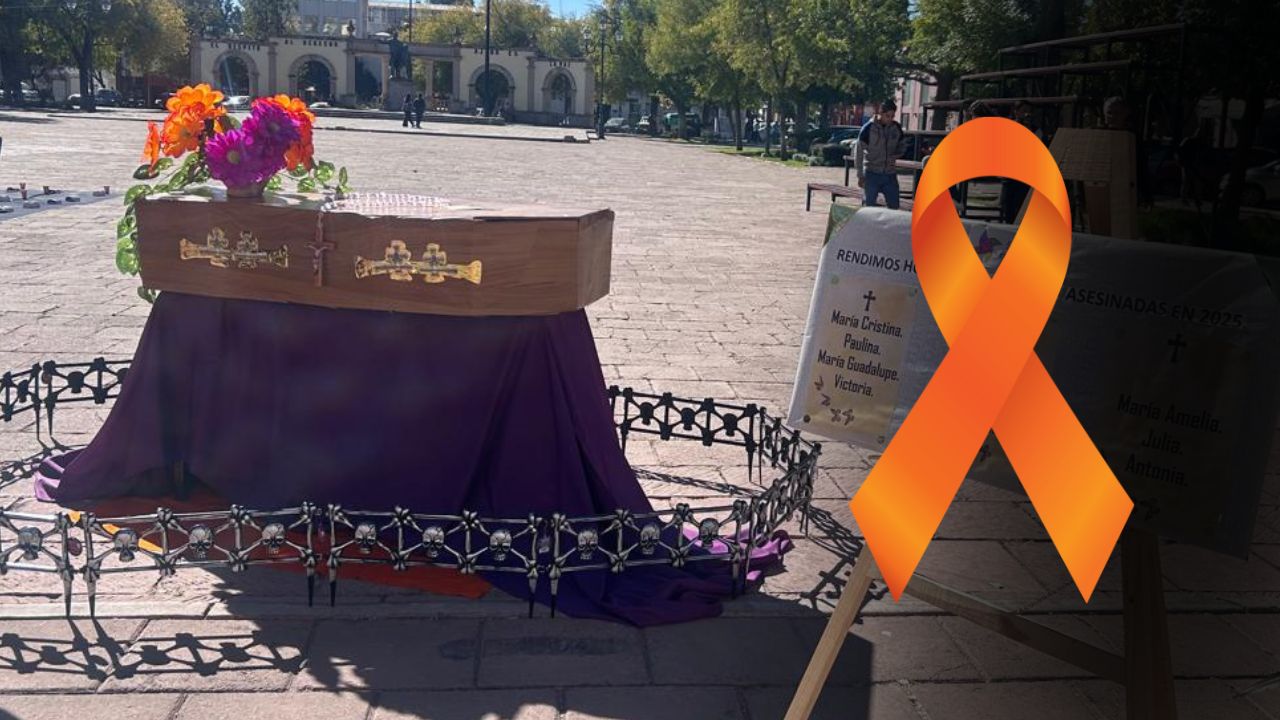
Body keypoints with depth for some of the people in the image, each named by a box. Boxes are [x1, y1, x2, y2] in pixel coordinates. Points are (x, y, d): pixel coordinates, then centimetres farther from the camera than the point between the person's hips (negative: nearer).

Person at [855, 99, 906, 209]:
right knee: (869, 207, -1)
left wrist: (895, 156, -5)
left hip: (890, 174, 4)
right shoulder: (868, 128, -10)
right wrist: (860, 175, -9)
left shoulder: (896, 128, 2)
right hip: (872, 174, -4)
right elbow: (859, 153, -6)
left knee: (894, 207, 6)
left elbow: (902, 145, 18)